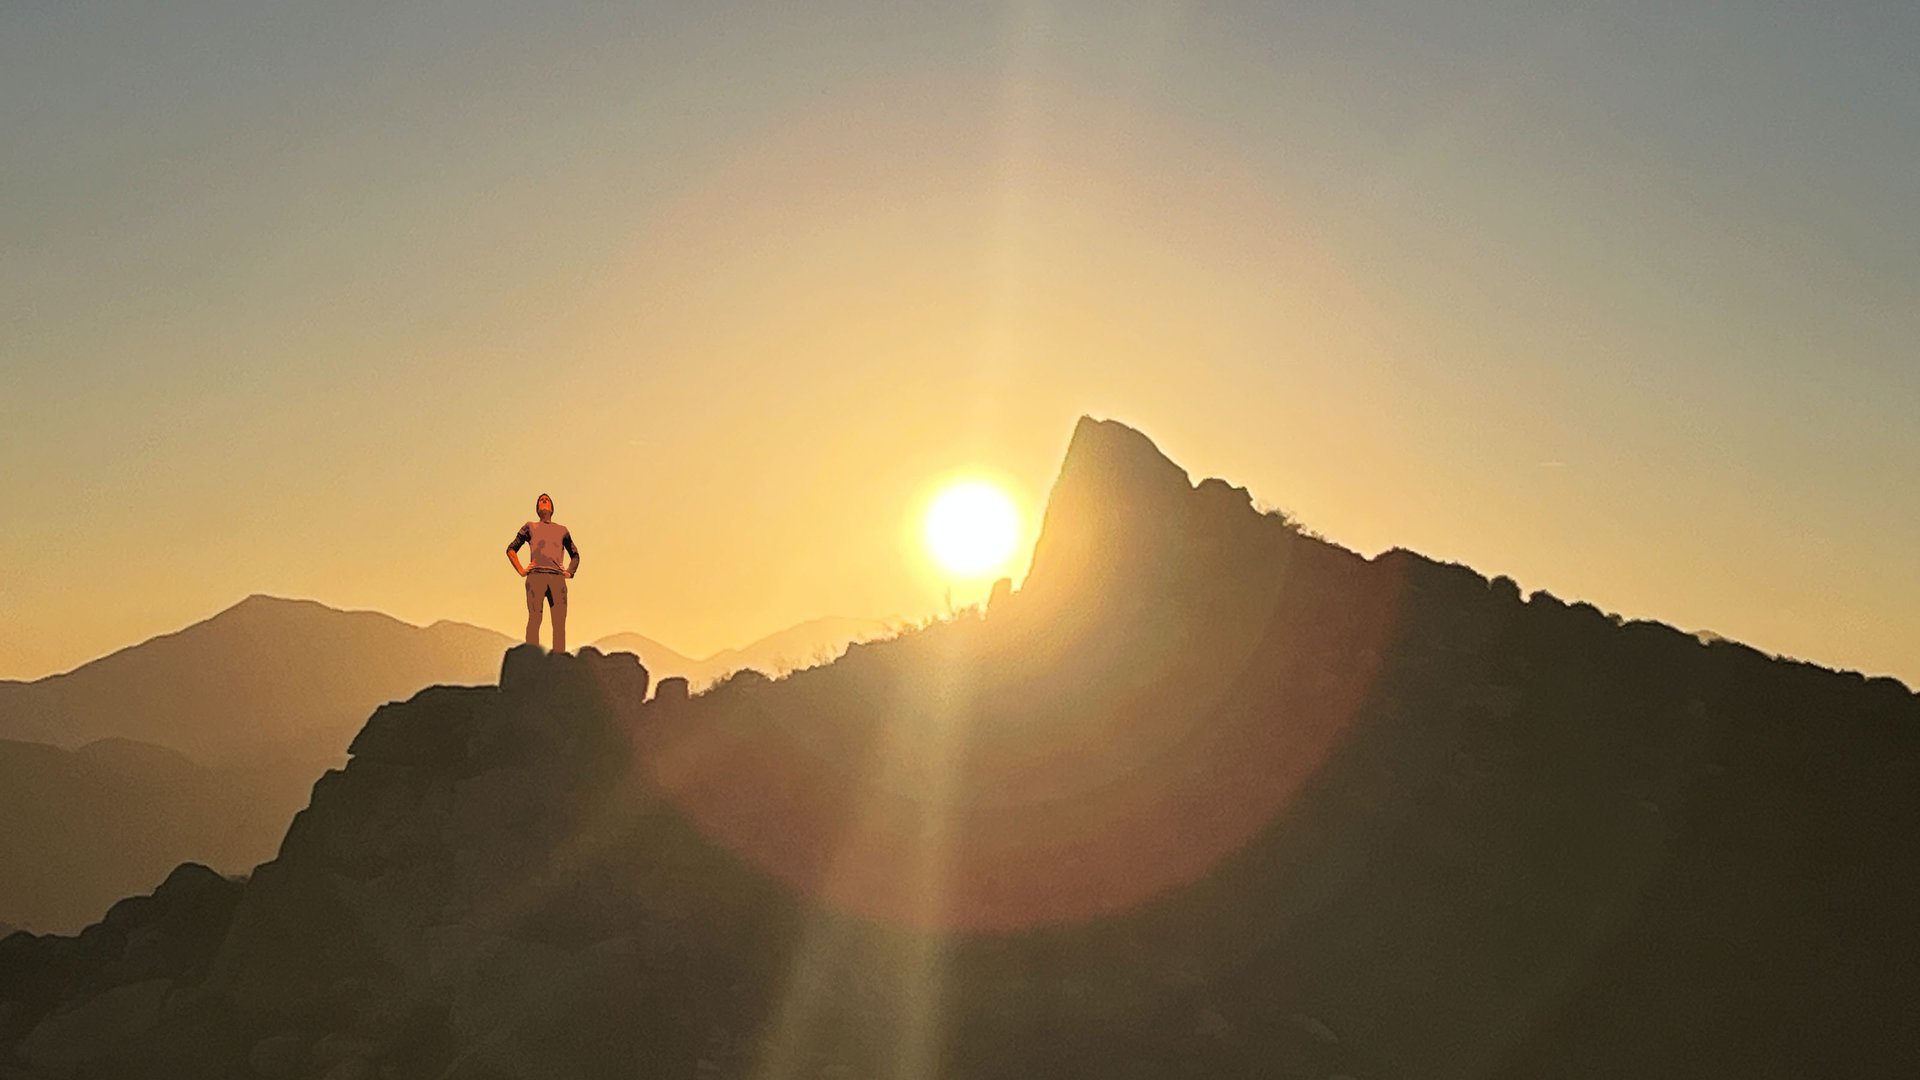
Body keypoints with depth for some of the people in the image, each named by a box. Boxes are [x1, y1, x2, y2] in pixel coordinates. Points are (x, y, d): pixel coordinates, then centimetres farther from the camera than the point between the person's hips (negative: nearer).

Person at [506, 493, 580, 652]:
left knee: (559, 622, -10)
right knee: (534, 619, -14)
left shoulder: (562, 530, 25)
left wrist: (570, 572, 16)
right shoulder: (530, 527, 20)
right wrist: (521, 570, 5)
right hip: (536, 575, -2)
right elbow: (511, 549, 18)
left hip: (557, 578, 2)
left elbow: (575, 555, 35)